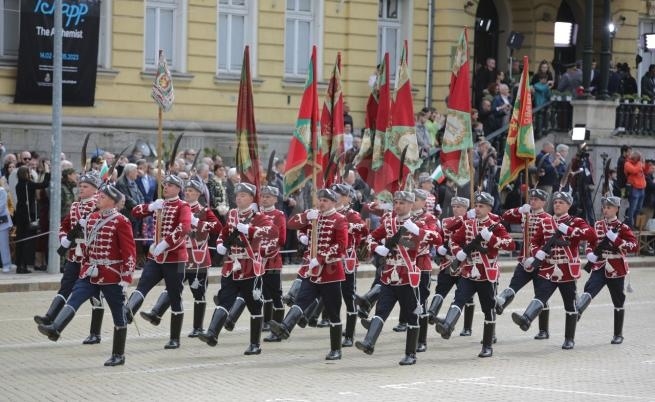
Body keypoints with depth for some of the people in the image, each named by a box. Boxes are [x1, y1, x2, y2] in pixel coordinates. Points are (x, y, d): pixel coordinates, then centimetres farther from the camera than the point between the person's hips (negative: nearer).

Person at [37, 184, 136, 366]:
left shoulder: (121, 222, -10)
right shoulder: (92, 218, 10)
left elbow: (129, 251, -13)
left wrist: (126, 277, -17)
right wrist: (85, 267, 20)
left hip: (112, 276, -6)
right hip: (91, 273, 6)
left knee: (118, 315, 4)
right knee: (74, 299, -17)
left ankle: (119, 355, 12)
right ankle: (55, 329, -34)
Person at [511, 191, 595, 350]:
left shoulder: (576, 222, 1)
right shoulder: (545, 223, 12)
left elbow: (591, 235, -15)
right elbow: (535, 241, 16)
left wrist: (569, 230, -22)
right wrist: (536, 254, -6)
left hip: (568, 270, -2)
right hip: (548, 269, 2)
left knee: (570, 305, 6)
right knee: (540, 295, -20)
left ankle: (569, 339, 17)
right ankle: (526, 319, -42)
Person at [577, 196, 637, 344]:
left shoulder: (622, 228, -3)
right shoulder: (598, 225, 8)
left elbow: (634, 246, -13)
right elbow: (590, 243, 18)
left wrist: (616, 239, -24)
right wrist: (590, 254, -4)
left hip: (616, 270, -2)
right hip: (599, 267, 2)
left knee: (618, 302, 9)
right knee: (589, 291, -24)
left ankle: (618, 335, 20)